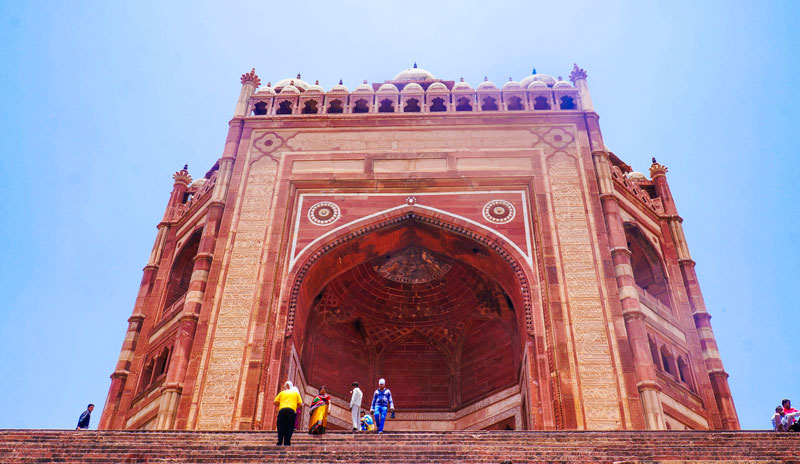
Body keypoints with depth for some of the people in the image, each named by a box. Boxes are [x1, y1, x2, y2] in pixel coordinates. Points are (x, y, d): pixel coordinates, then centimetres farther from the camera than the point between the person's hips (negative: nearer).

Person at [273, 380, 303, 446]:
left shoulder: (282, 393, 23)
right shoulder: (296, 393, 22)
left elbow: (275, 402, 16)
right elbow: (300, 404, 13)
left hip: (282, 410, 1)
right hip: (291, 410, -1)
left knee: (281, 427, 1)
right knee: (289, 427, -1)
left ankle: (280, 442, -11)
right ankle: (287, 442, -10)